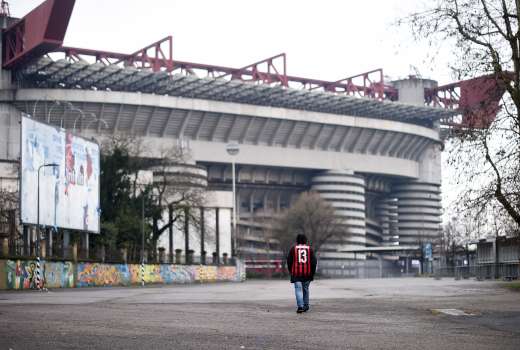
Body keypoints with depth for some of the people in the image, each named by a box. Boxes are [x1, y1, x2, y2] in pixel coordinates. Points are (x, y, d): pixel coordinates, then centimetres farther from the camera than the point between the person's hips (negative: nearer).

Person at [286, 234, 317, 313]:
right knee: (305, 289, 17)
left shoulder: (293, 248, 2)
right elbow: (313, 261, 2)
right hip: (307, 273, 2)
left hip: (296, 273, -2)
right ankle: (306, 306, 22)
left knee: (298, 289, -5)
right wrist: (312, 273, 9)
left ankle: (300, 306, -21)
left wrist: (290, 271, 15)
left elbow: (289, 261, 2)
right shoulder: (310, 249, 5)